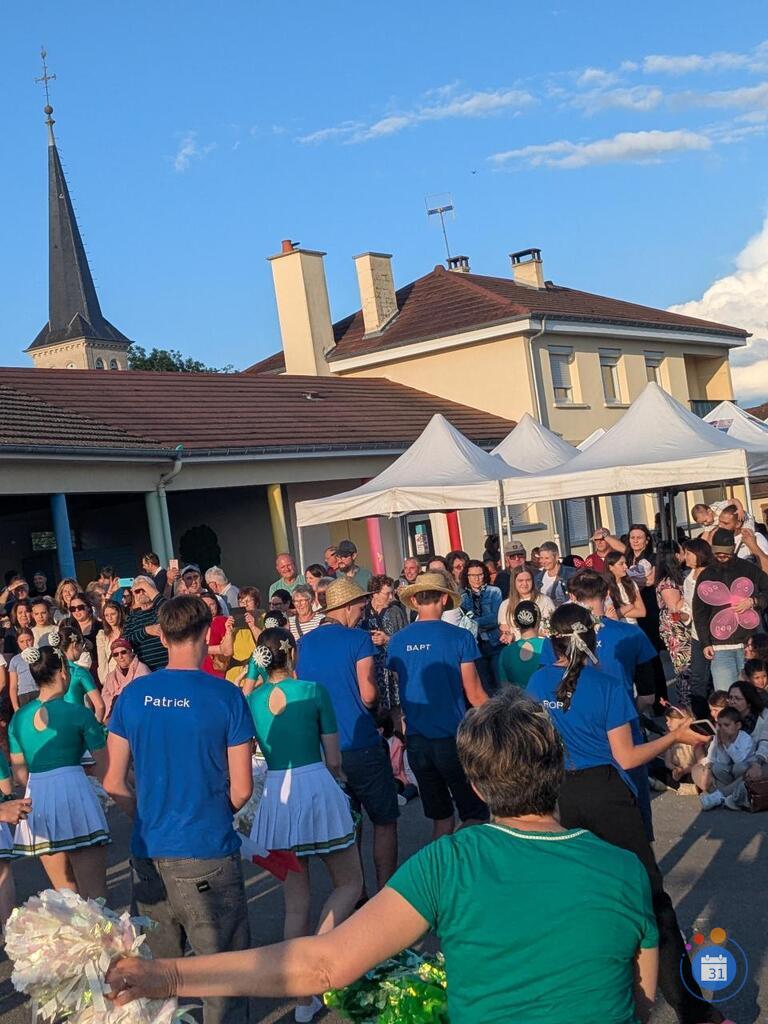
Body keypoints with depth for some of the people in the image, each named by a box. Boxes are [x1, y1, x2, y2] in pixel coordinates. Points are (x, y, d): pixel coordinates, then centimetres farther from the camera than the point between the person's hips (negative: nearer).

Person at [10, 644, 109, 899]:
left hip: (36, 802, 5)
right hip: (75, 793, -5)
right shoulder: (78, 712, -3)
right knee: (93, 893, 0)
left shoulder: (18, 718, 10)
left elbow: (20, 775, 13)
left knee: (65, 893, 17)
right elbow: (103, 765, -4)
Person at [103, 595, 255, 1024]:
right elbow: (242, 789, -8)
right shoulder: (225, 696, -11)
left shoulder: (133, 695, 0)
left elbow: (114, 783, 4)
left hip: (149, 850, 4)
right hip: (208, 852, -4)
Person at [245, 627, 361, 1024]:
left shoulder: (251, 699, 4)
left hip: (275, 796, 4)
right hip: (317, 790, -4)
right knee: (349, 883, 14)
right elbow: (334, 760, 1)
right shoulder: (313, 691, -4)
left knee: (296, 903, 13)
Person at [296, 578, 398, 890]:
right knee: (384, 822, 7)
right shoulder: (358, 639, -9)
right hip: (362, 745, -6)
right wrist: (376, 703, 8)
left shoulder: (304, 644, 8)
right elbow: (369, 695, -13)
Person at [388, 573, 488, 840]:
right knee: (474, 815, 5)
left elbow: (399, 691, 10)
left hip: (417, 740, 4)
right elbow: (474, 694, -7)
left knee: (440, 817, 16)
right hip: (453, 738, -4)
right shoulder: (459, 637, -9)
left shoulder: (397, 641, 1)